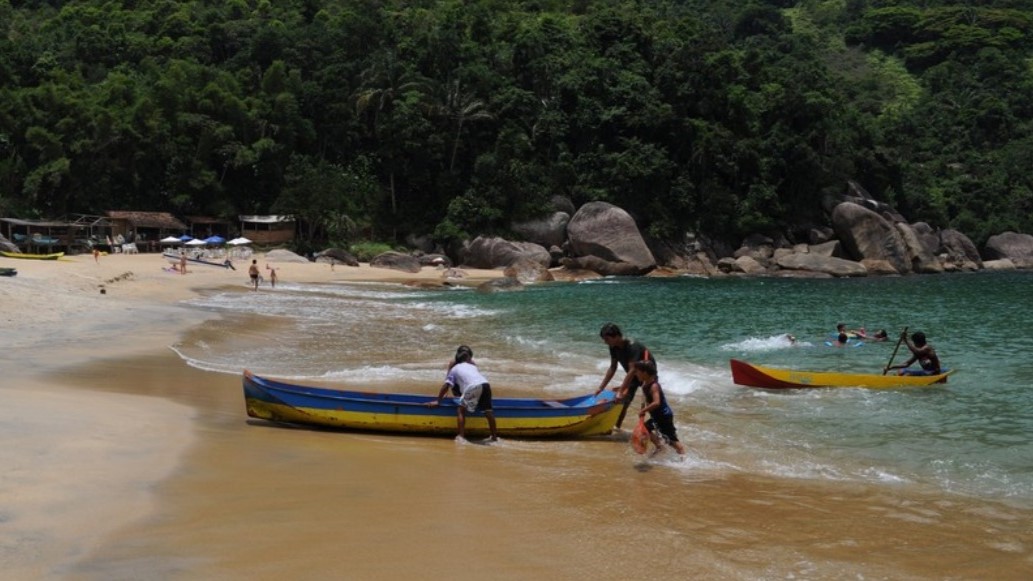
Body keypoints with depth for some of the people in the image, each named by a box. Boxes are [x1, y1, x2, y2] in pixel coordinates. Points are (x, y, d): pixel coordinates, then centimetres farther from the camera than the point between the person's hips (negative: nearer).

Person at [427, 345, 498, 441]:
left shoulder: (454, 368, 23)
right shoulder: (473, 366, 36)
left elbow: (446, 386, 19)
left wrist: (438, 401, 25)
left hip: (472, 386, -4)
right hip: (485, 384, 4)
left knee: (461, 410, 8)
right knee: (488, 410, 17)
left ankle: (461, 436, -2)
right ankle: (494, 436, 26)